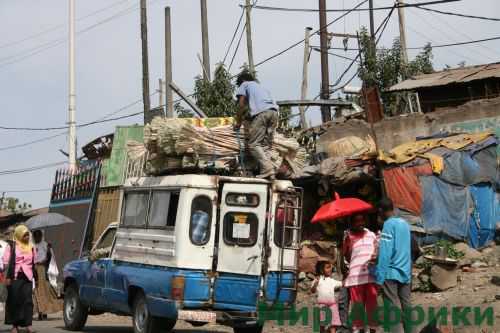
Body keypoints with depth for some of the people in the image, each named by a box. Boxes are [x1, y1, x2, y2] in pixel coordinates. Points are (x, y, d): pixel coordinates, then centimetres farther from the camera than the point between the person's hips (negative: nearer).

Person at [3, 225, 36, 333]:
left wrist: (35, 276, 15)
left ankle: (28, 324, -6)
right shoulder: (12, 246, 2)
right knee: (14, 300, 1)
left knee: (28, 300, -5)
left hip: (27, 277, 3)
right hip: (15, 277, -3)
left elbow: (33, 263, 19)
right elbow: (6, 262, -2)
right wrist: (8, 277, -10)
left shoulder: (31, 247, 16)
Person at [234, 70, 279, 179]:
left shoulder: (244, 85, 22)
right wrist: (248, 116, 42)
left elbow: (242, 104, 11)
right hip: (274, 112, 6)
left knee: (254, 144, -8)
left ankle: (267, 169, -25)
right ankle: (271, 173, -9)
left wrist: (239, 121, 18)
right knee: (266, 145, 7)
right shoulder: (261, 86, 39)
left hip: (261, 113, -6)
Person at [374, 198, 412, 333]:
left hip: (391, 273, -7)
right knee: (406, 309, 10)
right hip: (406, 273, 7)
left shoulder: (389, 224, -10)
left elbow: (385, 253, -16)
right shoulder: (405, 223, 12)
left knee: (393, 310, -7)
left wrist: (379, 278, -16)